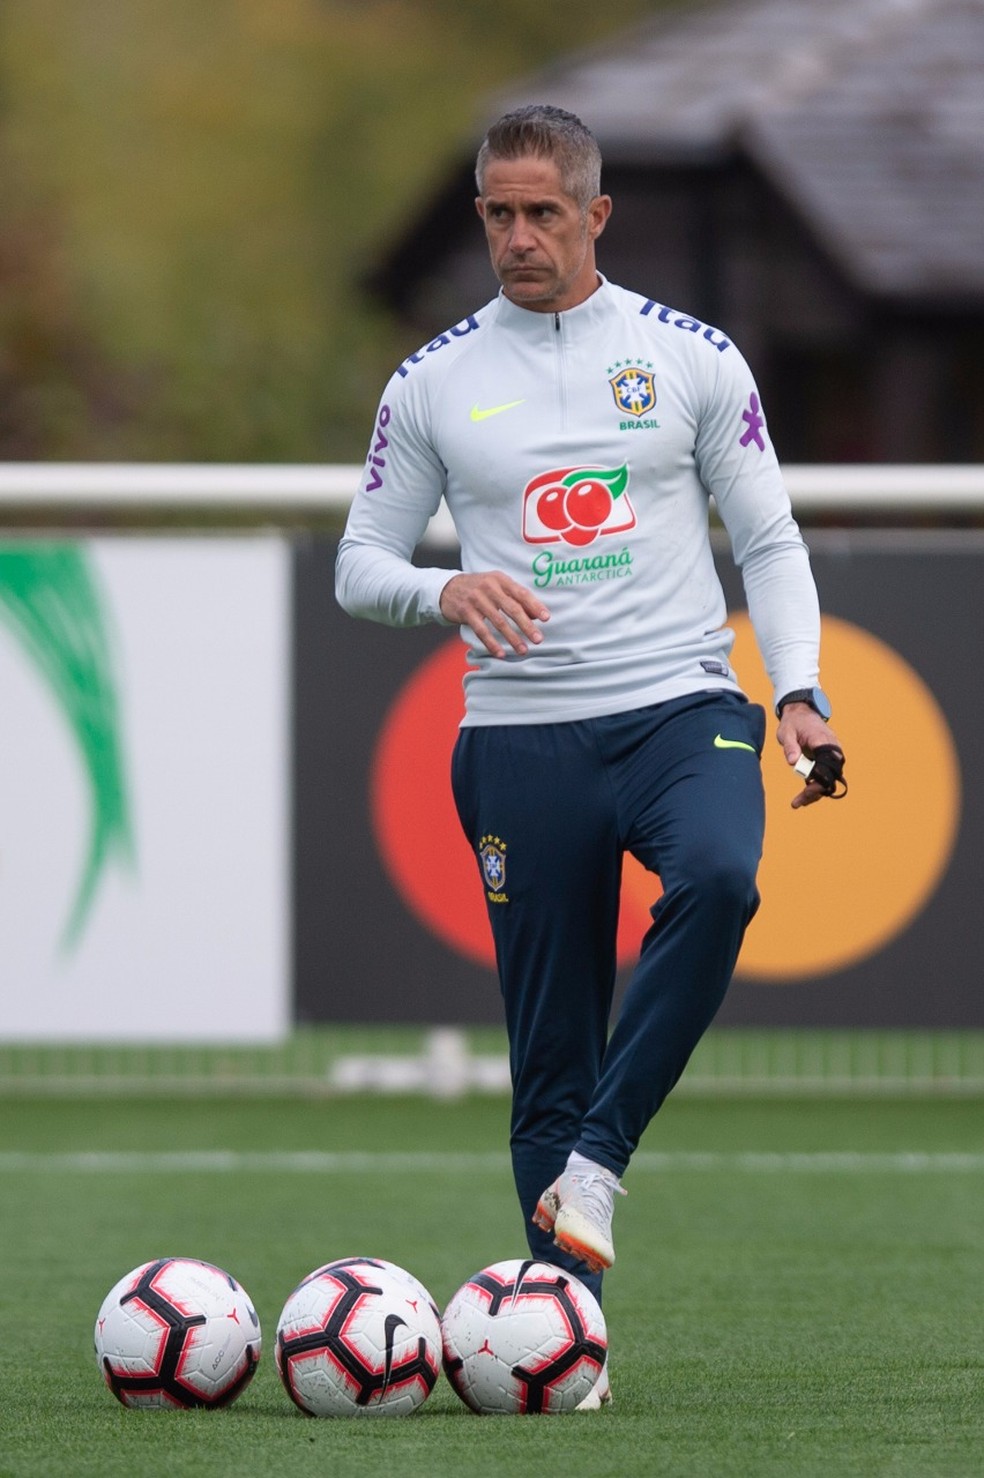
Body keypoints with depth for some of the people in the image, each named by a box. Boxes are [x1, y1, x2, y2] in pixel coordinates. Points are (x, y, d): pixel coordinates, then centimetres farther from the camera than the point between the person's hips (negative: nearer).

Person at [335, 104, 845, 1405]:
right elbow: (360, 565, 10)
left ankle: (595, 1162, -27)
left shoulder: (692, 358, 6)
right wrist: (444, 592, -12)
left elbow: (769, 538, 9)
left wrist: (798, 689, -6)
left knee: (716, 880, -34)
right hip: (522, 736, 1)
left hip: (683, 707, -1)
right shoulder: (434, 383, 8)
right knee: (549, 1060, 0)